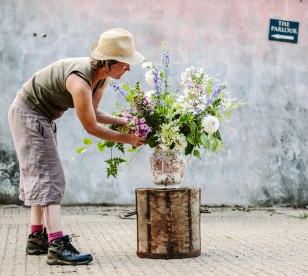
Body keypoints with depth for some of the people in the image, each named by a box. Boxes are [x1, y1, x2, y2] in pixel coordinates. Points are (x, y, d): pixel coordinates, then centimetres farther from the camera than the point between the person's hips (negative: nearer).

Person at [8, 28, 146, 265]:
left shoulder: (102, 77, -6)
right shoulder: (79, 81, -34)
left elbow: (92, 112, 7)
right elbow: (91, 127, -25)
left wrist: (123, 121, -5)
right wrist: (126, 139, -17)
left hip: (42, 116, 10)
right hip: (28, 113, -10)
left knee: (41, 175, 13)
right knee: (48, 176, -15)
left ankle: (37, 238, 21)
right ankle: (57, 246, -19)